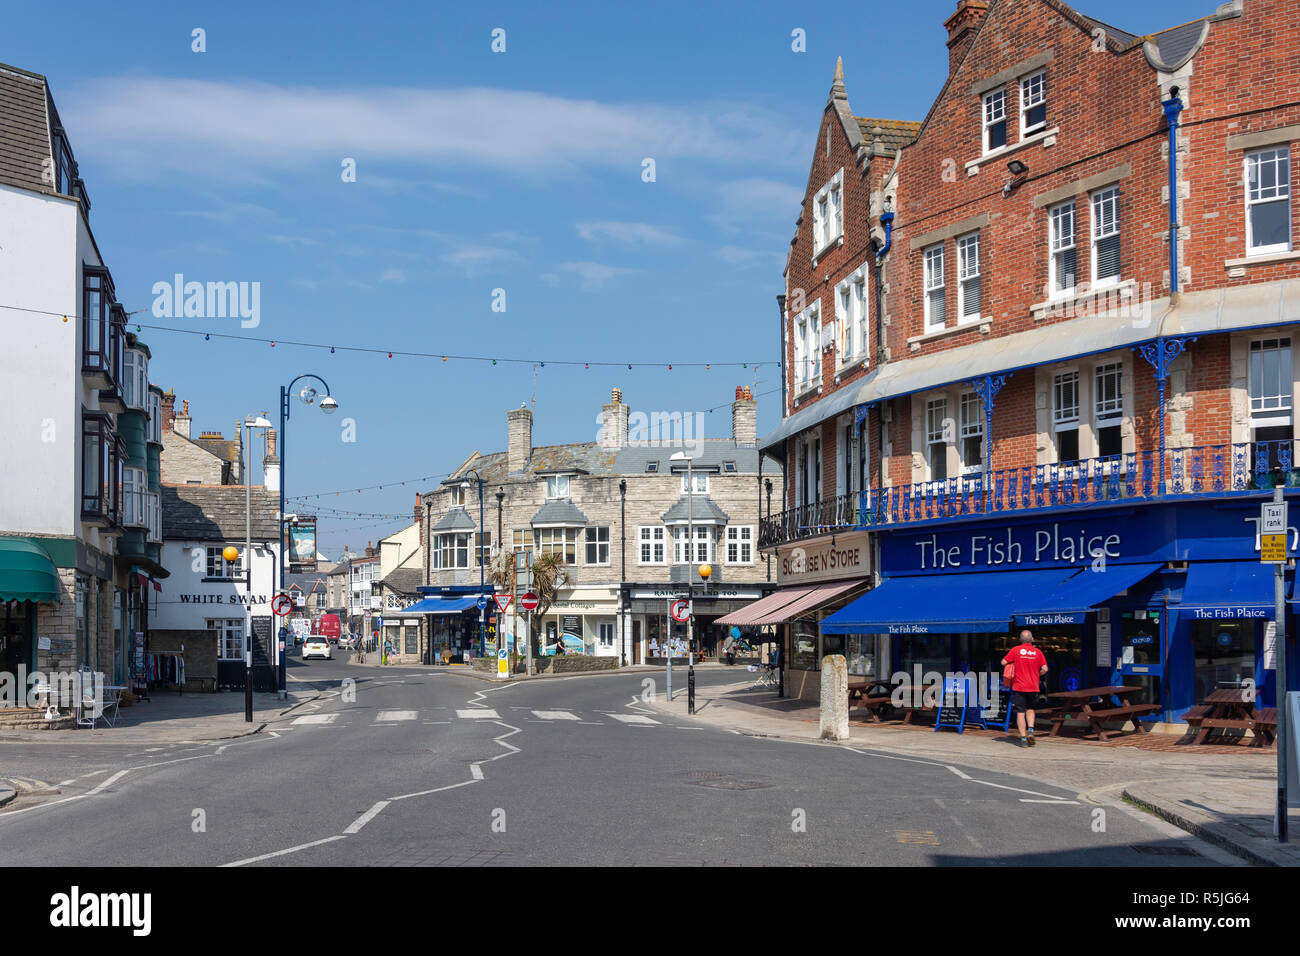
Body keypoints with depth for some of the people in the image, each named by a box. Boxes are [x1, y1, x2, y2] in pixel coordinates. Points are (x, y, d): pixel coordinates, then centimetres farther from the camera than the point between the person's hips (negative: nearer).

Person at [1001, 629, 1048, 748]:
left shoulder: (1016, 650, -4)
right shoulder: (1037, 652, 0)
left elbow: (1003, 662, -3)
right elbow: (1044, 669, -2)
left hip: (1019, 686, -2)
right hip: (1033, 686, 2)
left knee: (1020, 712, 1)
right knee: (1030, 709, 22)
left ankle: (1023, 739, -2)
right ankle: (1031, 730, 2)